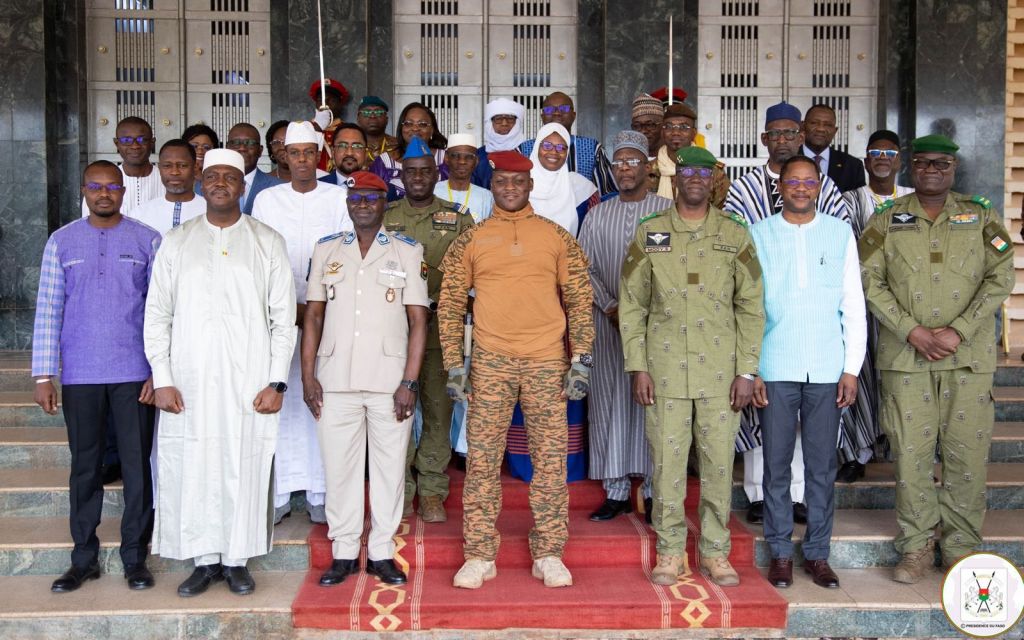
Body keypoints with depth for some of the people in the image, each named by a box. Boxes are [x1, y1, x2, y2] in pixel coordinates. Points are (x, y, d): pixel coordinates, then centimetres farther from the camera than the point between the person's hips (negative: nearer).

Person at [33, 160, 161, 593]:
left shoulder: (148, 241, 2)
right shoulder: (62, 242, 6)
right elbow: (47, 311, 5)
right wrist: (43, 375, 0)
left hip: (134, 375, -1)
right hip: (80, 376, 1)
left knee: (137, 467, 4)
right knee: (84, 468, 9)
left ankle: (135, 558, 16)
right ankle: (84, 558, 22)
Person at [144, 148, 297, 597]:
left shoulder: (268, 243, 6)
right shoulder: (176, 242, 10)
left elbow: (284, 318, 2)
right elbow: (157, 314, 7)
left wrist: (277, 382, -5)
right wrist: (161, 379, -2)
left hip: (249, 383, -1)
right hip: (188, 383, 1)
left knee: (244, 470, 2)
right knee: (191, 470, 3)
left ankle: (237, 560, 17)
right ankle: (204, 560, 18)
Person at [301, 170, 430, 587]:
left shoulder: (408, 251, 5)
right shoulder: (326, 250, 11)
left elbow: (418, 320, 1)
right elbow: (313, 314, 11)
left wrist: (409, 381, -6)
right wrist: (308, 375, 2)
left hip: (390, 381, -1)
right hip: (335, 381, 2)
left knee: (389, 467, 3)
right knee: (339, 466, 5)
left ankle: (382, 552, 16)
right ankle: (343, 553, 17)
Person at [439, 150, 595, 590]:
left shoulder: (557, 238, 8)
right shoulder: (470, 240, 8)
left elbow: (580, 300, 7)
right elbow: (450, 304, 8)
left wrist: (581, 360, -1)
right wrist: (454, 364, 0)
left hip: (547, 361, 0)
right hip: (490, 362, 0)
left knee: (551, 458, 3)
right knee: (482, 459, 1)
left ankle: (549, 555, 14)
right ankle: (479, 556, 11)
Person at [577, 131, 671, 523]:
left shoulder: (667, 210, 3)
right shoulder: (597, 215, 12)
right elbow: (586, 268, 8)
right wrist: (610, 307, -6)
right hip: (607, 320, 3)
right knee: (609, 403, 3)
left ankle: (653, 490, 9)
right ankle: (616, 491, 12)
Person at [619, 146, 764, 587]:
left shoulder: (735, 235, 5)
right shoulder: (649, 234, 4)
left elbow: (751, 307, 5)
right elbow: (631, 305, 5)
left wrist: (747, 370, -1)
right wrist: (638, 367, -1)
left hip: (720, 371, 0)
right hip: (665, 370, 0)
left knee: (718, 463, 6)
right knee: (667, 461, 4)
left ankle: (715, 551, 20)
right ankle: (670, 551, 18)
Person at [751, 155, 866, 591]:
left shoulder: (840, 233, 8)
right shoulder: (758, 235, 5)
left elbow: (854, 306, 7)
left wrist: (852, 368, 1)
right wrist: (749, 369, -3)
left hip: (827, 371, 1)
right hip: (775, 370, -1)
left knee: (822, 465, 6)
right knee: (776, 465, 4)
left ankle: (817, 553, 17)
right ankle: (780, 552, 16)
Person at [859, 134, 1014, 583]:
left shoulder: (981, 217, 9)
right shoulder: (886, 221, 7)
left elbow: (1000, 279, 1)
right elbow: (870, 282, -1)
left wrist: (958, 331, -11)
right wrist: (914, 332, -11)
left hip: (969, 356, 1)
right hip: (905, 355, 0)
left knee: (967, 452, 3)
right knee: (910, 451, 1)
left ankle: (961, 546, 18)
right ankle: (916, 546, 14)